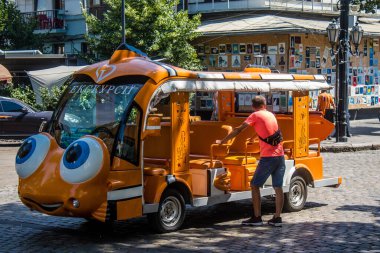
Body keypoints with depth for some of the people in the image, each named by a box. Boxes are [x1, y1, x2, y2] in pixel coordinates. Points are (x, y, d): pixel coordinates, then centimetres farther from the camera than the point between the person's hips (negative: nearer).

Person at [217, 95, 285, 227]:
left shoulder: (255, 116, -3)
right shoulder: (271, 115, 15)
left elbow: (238, 130, -7)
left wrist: (222, 141, -2)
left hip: (267, 157, -6)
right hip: (280, 156, 6)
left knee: (255, 186, 4)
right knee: (278, 187, 9)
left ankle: (257, 217, 3)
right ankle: (277, 218, 10)